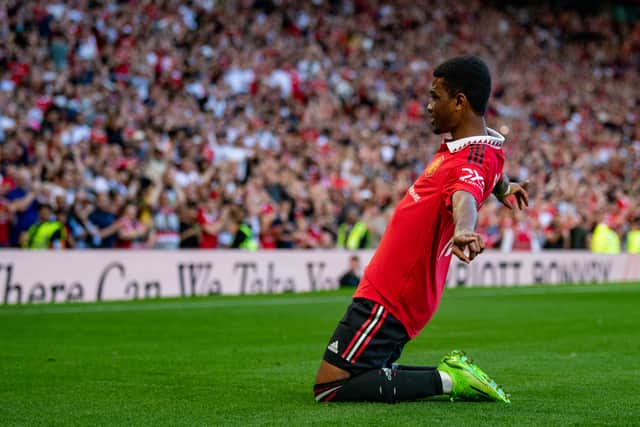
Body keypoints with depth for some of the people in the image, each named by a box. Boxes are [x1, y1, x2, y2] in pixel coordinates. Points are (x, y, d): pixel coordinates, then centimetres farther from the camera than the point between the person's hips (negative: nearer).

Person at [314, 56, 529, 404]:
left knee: (329, 391, -11)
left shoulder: (471, 160, -20)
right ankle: (452, 374, 11)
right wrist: (502, 188, 58)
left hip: (386, 300, -10)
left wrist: (463, 229, -67)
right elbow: (492, 171, 35)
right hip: (391, 293, 10)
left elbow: (464, 195, -45)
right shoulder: (479, 143, 9)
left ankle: (447, 379, -7)